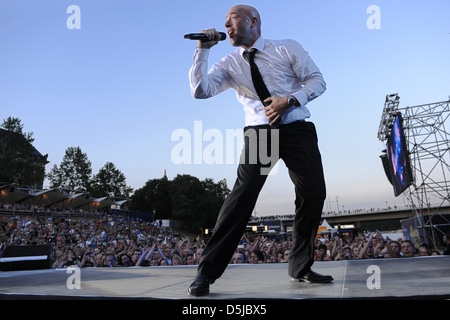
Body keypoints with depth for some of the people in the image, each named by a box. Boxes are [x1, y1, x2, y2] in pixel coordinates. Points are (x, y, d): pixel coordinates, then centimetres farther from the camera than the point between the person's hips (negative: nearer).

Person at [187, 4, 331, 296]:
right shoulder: (230, 65, 11)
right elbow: (201, 91, -3)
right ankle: (207, 272, -15)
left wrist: (289, 100, -13)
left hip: (297, 130, 1)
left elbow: (317, 81, 3)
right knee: (244, 192, -18)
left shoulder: (288, 48, 9)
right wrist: (203, 50, -6)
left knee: (314, 193, -8)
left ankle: (301, 267, 10)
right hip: (259, 132, -1)